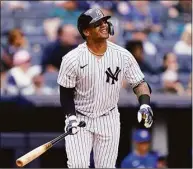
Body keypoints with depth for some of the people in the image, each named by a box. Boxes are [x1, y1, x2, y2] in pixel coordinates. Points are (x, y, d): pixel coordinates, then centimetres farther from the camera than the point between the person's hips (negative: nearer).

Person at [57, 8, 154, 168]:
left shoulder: (123, 55, -9)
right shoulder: (72, 59, -15)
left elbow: (139, 82, -1)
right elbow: (66, 91, -5)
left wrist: (145, 105, -18)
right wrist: (71, 117, -18)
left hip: (109, 120, 2)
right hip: (79, 119, -2)